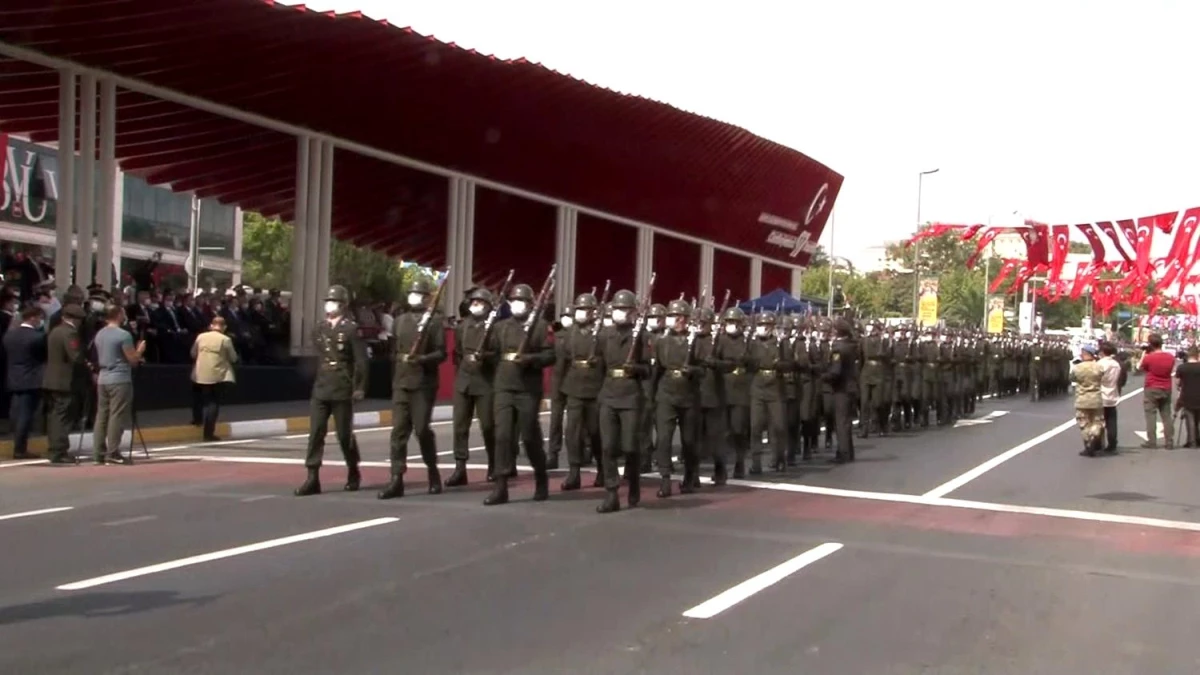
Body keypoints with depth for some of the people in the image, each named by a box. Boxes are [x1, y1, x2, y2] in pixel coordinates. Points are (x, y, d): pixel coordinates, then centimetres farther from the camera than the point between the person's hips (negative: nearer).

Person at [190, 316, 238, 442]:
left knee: (207, 402, 13)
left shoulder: (201, 336, 3)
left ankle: (207, 431, 15)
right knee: (214, 403, 3)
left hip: (202, 375, 3)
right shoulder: (225, 339, -7)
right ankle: (209, 432, -3)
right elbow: (233, 358, 0)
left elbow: (193, 354, 13)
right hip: (218, 375, -3)